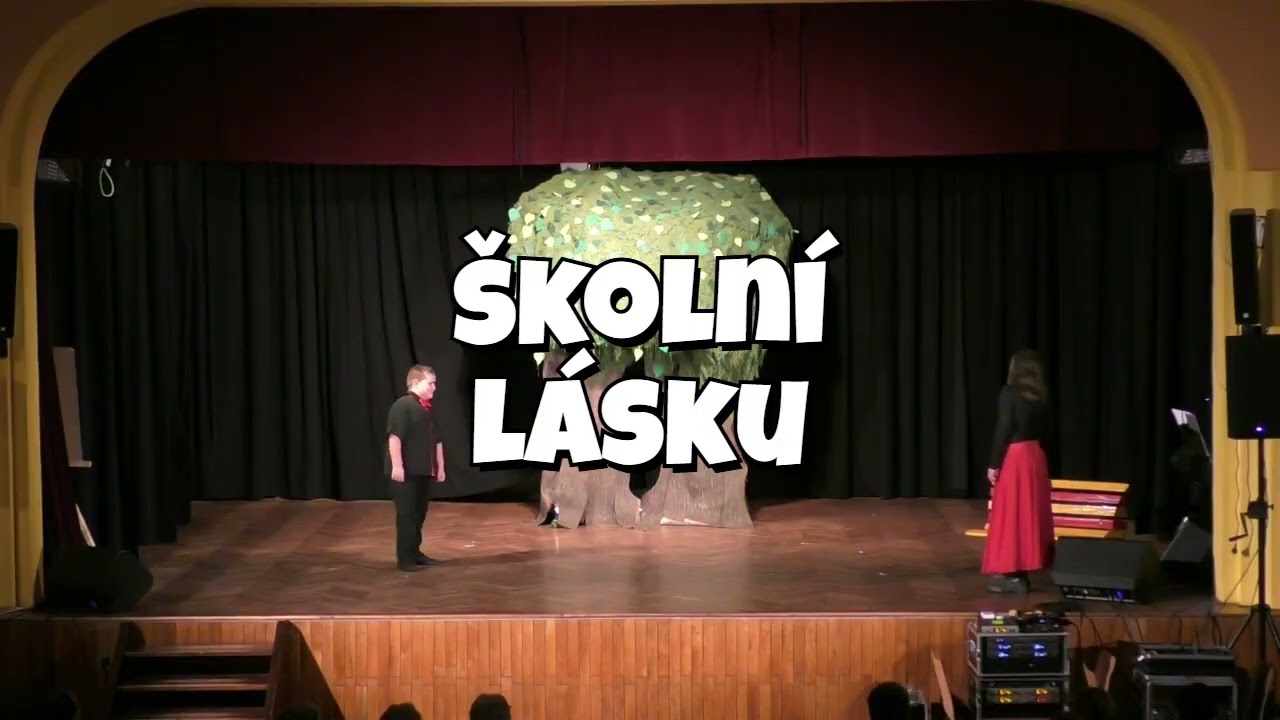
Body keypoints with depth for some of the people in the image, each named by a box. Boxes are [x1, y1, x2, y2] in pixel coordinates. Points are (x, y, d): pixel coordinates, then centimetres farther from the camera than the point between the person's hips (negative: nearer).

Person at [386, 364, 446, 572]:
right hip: (406, 471, -8)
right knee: (406, 514, -4)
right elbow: (394, 437, -19)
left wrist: (440, 467, 17)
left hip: (424, 471, 8)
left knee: (420, 513, 13)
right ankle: (404, 558, 0)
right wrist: (396, 465, -23)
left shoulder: (428, 409, 15)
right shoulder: (402, 406, -12)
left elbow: (436, 441, 20)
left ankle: (414, 552, 24)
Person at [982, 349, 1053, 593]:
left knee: (1010, 514, -2)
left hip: (1013, 457, -7)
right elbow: (1040, 429, 11)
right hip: (1035, 456, 7)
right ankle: (1022, 571, 15)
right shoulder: (1041, 396, 7)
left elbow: (1003, 430, -14)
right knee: (1030, 513, 10)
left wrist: (993, 464, -9)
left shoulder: (1010, 392, -12)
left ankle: (1011, 573, -2)